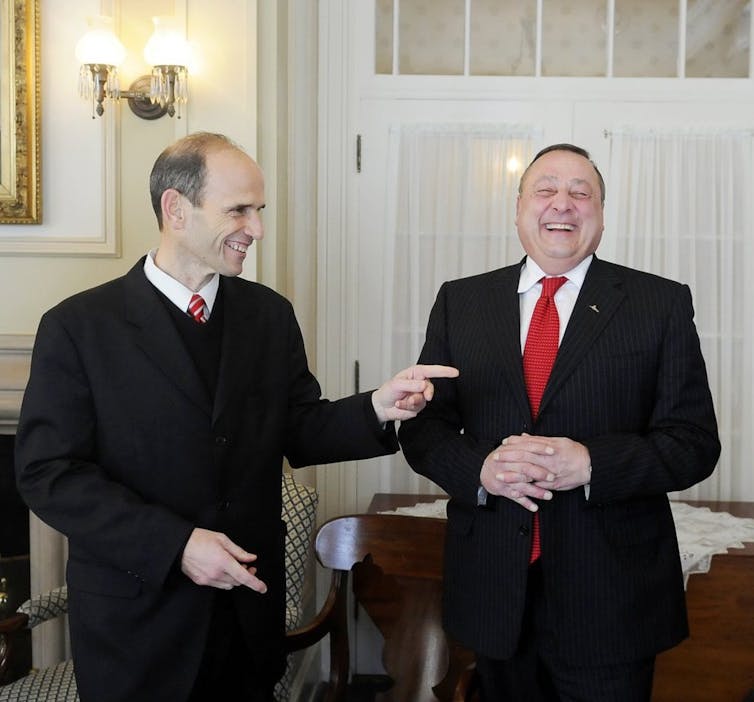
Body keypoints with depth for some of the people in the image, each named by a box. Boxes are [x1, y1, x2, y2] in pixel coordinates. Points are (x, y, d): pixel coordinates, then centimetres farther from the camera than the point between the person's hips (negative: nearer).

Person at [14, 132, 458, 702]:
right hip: (138, 620, -3)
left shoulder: (271, 314, 4)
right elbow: (47, 472, -12)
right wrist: (174, 544, -21)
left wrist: (376, 410, -14)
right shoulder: (78, 327, -9)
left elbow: (297, 432, 6)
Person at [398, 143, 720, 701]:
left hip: (612, 595, -2)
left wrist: (591, 464, -20)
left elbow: (694, 442, -4)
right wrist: (480, 468, -15)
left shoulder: (662, 305, -1)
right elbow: (423, 426, 5)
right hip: (493, 589, 2)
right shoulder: (460, 303, 5)